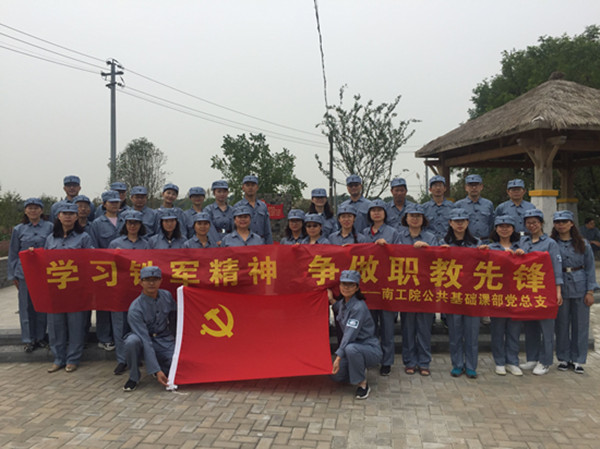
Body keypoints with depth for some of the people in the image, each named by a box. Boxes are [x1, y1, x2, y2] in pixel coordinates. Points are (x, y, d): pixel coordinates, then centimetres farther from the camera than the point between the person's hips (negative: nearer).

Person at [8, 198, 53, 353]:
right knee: (26, 306, 5)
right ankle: (28, 339, 15)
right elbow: (13, 253, 11)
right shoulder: (18, 229, 6)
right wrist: (13, 275, 8)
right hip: (24, 274, 1)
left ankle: (40, 337, 20)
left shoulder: (50, 227, 1)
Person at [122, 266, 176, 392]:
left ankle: (163, 366, 13)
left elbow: (176, 316, 15)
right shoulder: (135, 309, -19)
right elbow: (145, 341, -25)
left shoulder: (167, 296, -3)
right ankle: (134, 377, -10)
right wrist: (157, 371, -30)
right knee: (132, 341, -36)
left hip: (166, 343, 3)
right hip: (145, 344, -3)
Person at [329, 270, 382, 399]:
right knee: (337, 376, -7)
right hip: (353, 346, 8)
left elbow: (350, 334, -28)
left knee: (351, 348, -39)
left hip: (371, 350, -8)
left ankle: (363, 384, -18)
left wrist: (338, 357, -31)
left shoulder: (359, 307, -22)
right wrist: (332, 300, 15)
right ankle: (360, 371, 22)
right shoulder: (343, 302, 4)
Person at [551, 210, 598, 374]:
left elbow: (590, 267, 4)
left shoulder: (583, 244, 4)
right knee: (562, 324, 6)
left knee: (580, 324, 5)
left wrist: (590, 291, -2)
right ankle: (563, 358, 19)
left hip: (580, 287, 1)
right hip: (560, 288, -1)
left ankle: (577, 360, 17)